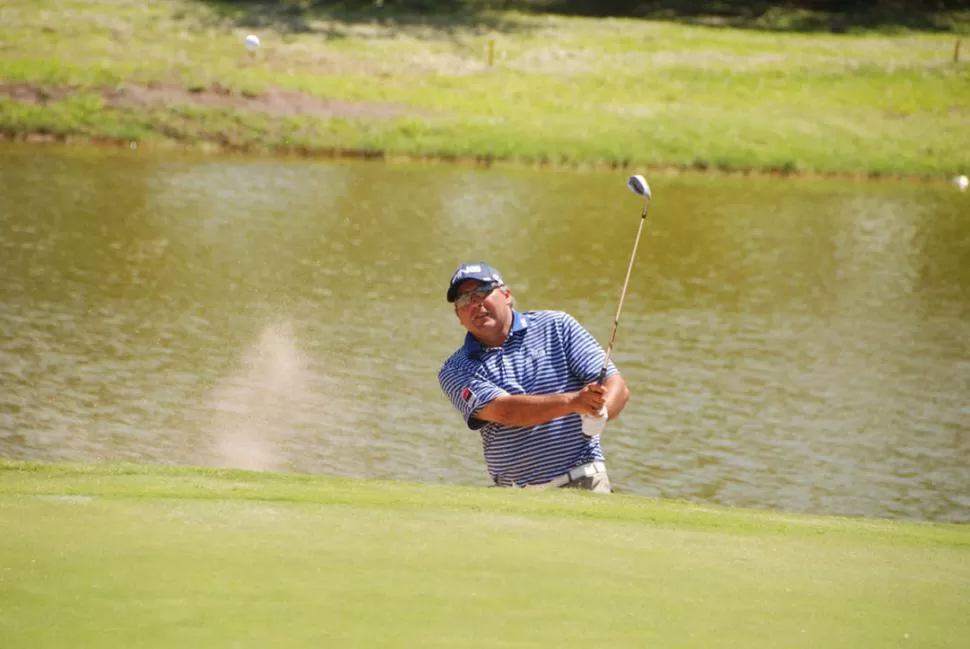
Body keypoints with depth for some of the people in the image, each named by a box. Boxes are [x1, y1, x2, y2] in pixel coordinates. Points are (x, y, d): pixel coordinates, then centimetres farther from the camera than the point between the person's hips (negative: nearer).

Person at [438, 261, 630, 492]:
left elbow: (617, 387, 3)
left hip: (583, 481, -2)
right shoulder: (456, 370, 7)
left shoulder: (556, 326, 9)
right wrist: (572, 401, -25)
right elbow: (503, 411, -11)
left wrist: (599, 411, -20)